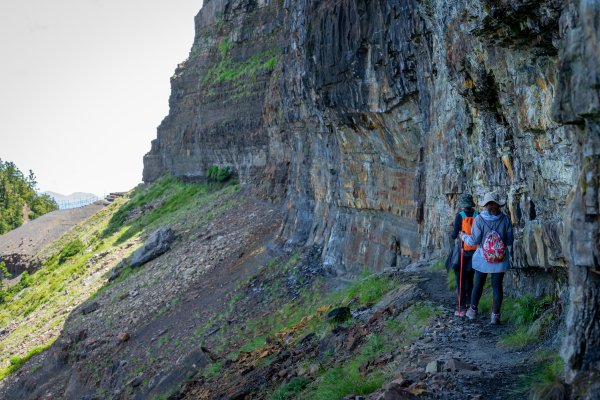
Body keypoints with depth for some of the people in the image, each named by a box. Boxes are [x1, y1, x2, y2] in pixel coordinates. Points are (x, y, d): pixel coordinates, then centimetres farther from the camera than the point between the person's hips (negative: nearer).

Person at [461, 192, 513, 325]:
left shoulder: (479, 219, -12)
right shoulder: (505, 219, -8)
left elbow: (474, 240, -10)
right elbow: (510, 240, -2)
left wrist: (464, 237, 9)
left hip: (482, 258, 0)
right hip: (500, 259, 1)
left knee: (478, 285, 15)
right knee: (497, 286, 8)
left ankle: (473, 311, 28)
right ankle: (495, 316, 11)